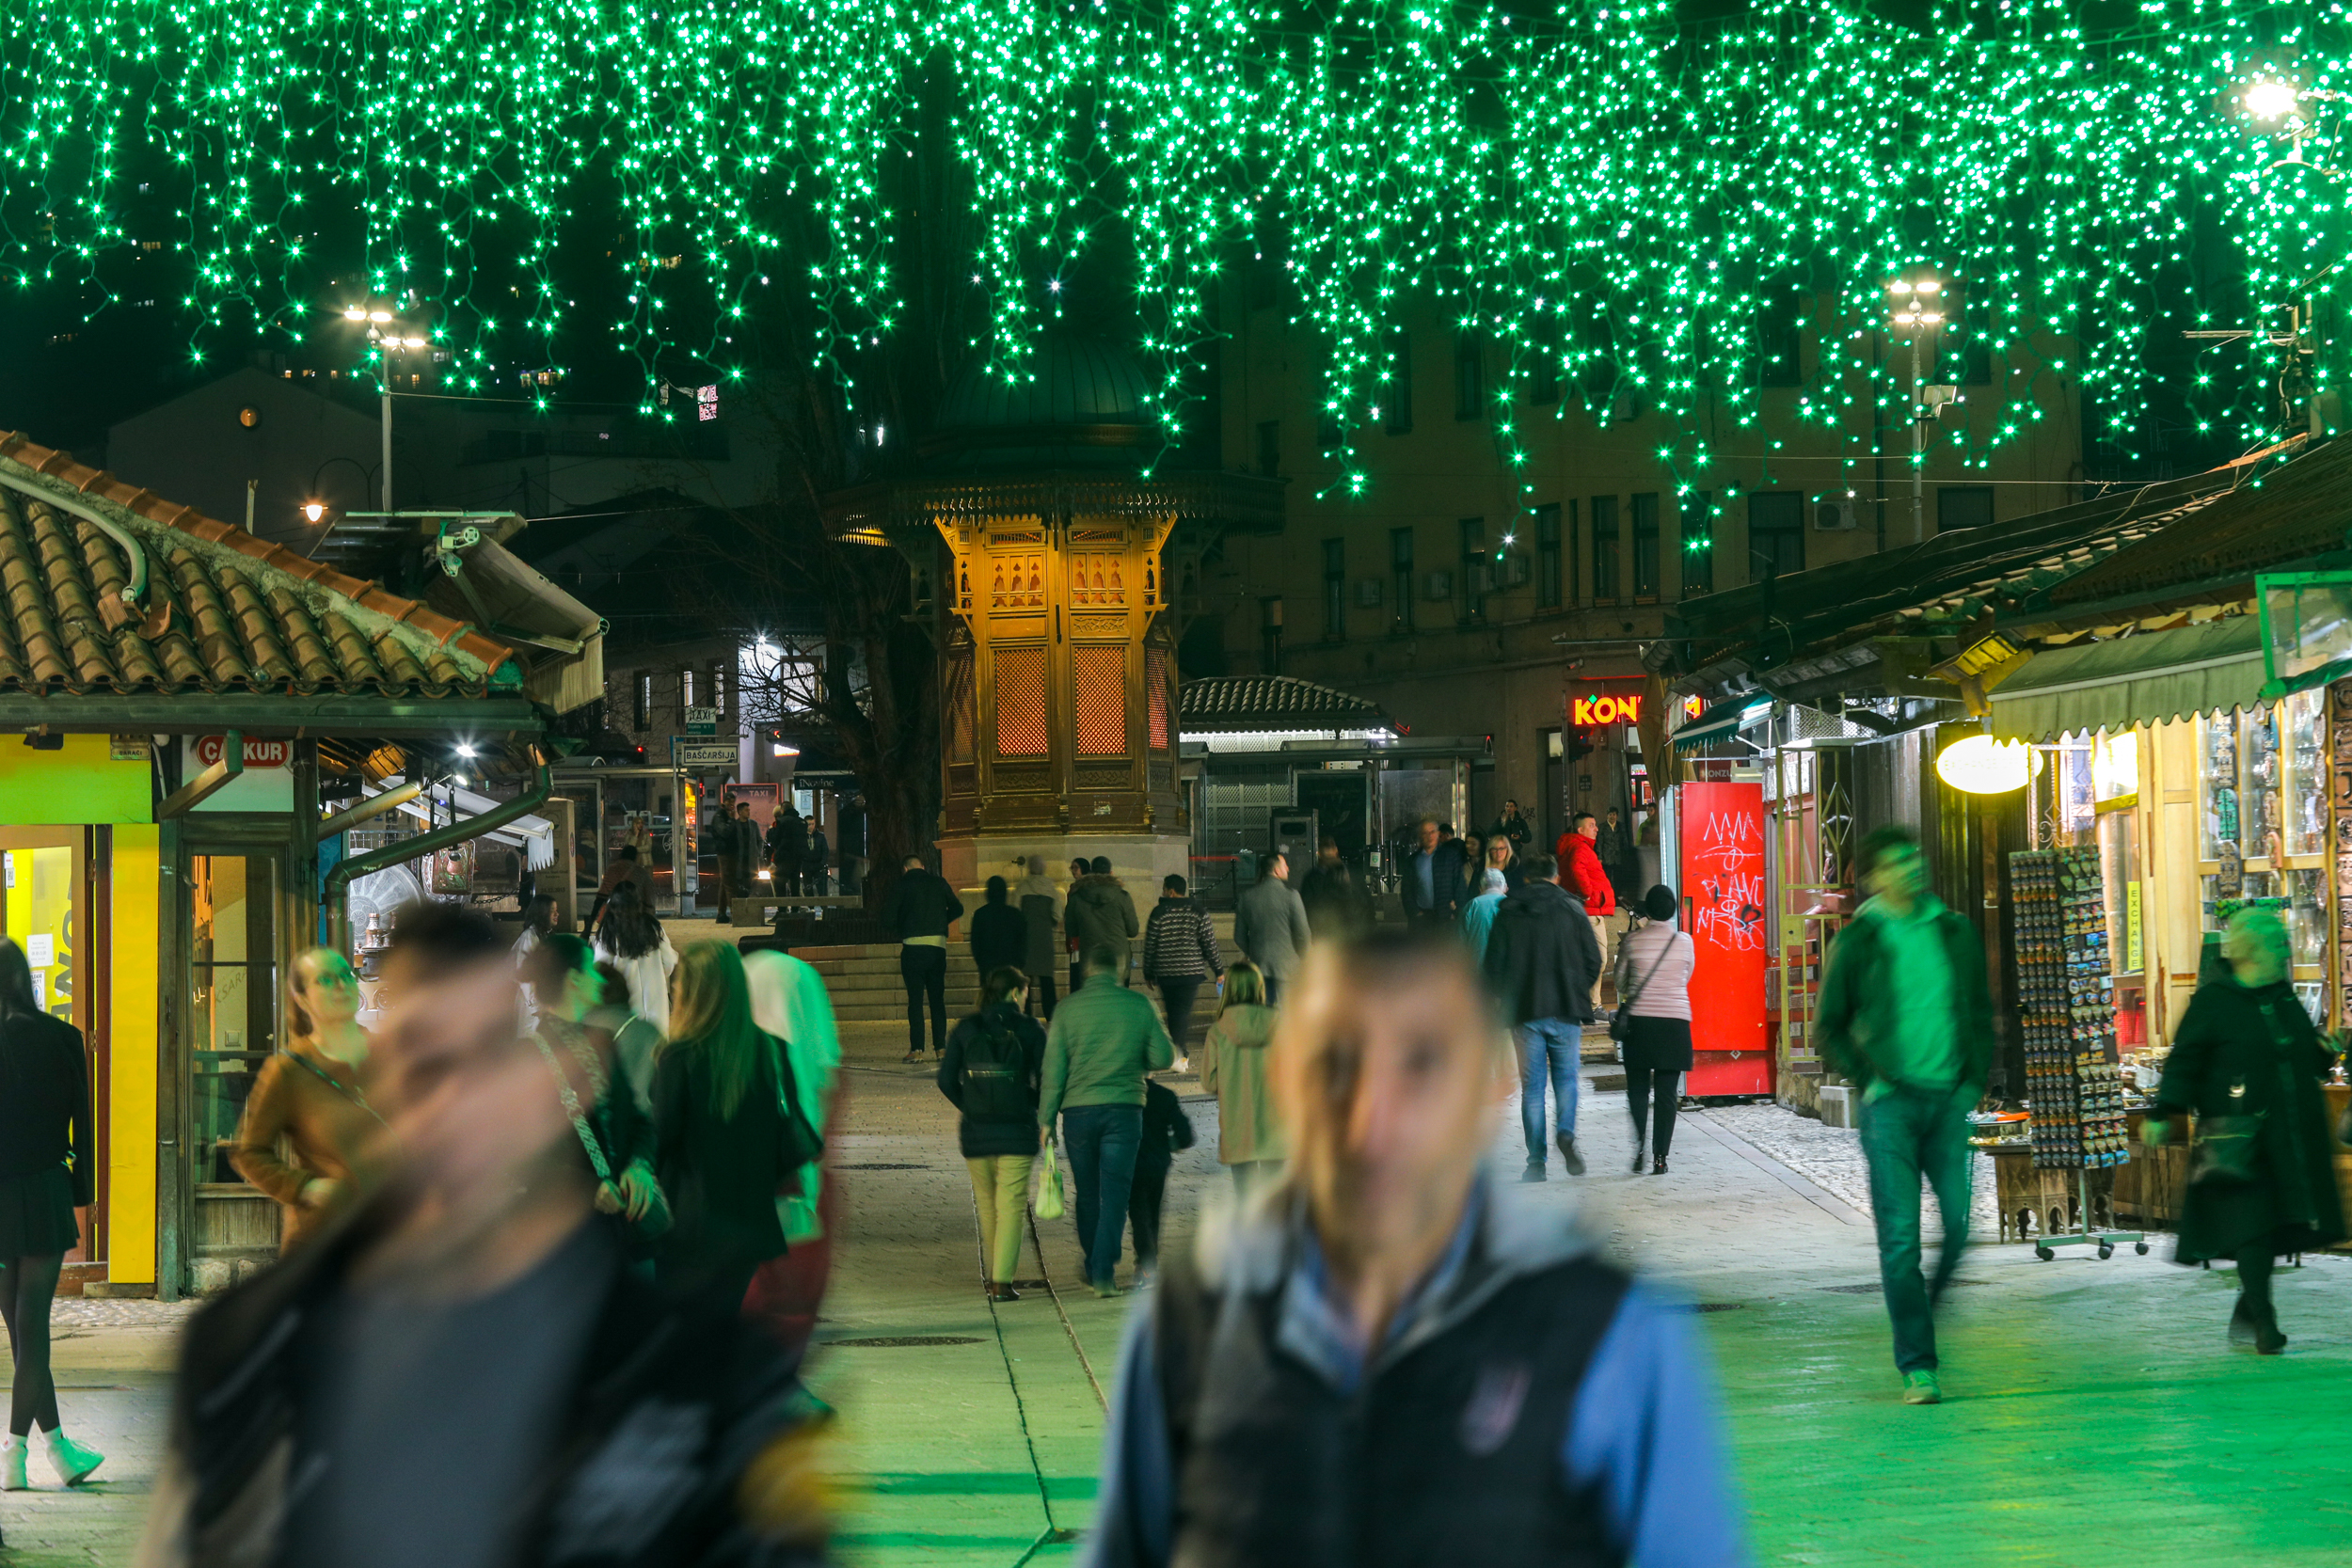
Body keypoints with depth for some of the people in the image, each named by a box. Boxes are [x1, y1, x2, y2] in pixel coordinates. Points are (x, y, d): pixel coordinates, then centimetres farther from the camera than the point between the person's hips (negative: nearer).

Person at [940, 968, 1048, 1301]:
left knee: (987, 1205, 17)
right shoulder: (1029, 1030, -3)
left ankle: (995, 1274, 26)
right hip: (1018, 1130, -2)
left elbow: (946, 1080, 1)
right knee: (1011, 1205, 0)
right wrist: (1043, 1117, 11)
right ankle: (1002, 1282, -8)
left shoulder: (965, 1029, 3)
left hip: (975, 1132, 2)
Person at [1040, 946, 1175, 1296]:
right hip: (1124, 1110, -1)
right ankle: (1103, 1273, -6)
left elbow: (1053, 1070, -2)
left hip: (1078, 1111, 1)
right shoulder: (1139, 1006, -1)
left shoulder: (1068, 1009, -1)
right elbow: (1163, 1058, 1)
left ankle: (1093, 1266, 26)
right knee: (1114, 1193, 1)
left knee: (1087, 1193, 15)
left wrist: (1046, 1120, 3)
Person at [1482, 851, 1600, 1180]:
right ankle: (1566, 1134, -17)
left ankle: (1536, 1161, 1)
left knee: (1532, 1085, 5)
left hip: (1524, 1012, 0)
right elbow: (1593, 958, 1)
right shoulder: (1571, 909, 2)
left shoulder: (1507, 913, 3)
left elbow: (1494, 964, 2)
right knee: (1566, 1077, 10)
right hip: (1566, 1010, 0)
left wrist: (1506, 999, 16)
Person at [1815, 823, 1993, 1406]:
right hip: (1891, 1101, -3)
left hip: (1948, 1099, 3)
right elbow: (1830, 1027, 6)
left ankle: (1921, 1312, 25)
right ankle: (1917, 1365, -3)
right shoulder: (1857, 942, 0)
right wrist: (1869, 1081, -6)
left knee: (1958, 1222, -2)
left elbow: (1980, 1011, 18)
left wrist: (1974, 1081, 7)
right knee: (1901, 1238, -7)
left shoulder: (1956, 933, 11)